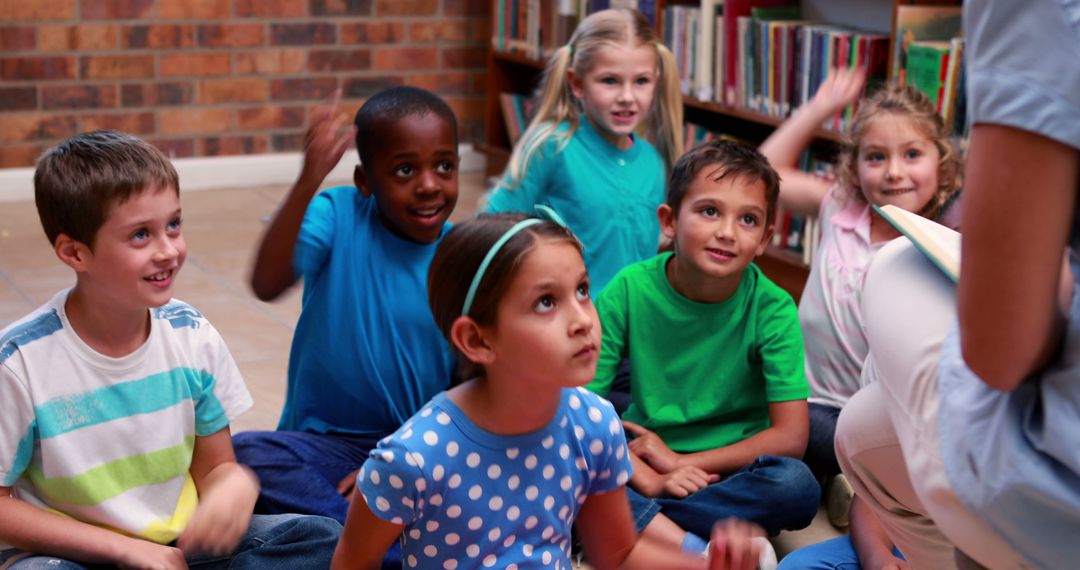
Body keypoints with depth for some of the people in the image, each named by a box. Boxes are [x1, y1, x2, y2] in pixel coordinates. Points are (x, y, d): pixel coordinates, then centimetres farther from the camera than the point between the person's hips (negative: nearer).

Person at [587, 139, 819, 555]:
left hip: (732, 469, 0)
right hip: (642, 462, 1)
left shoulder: (772, 309, -12)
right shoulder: (627, 292, -10)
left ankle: (634, 521, -22)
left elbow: (790, 437, -15)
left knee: (796, 486, -32)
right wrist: (650, 478, -26)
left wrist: (678, 462, -16)